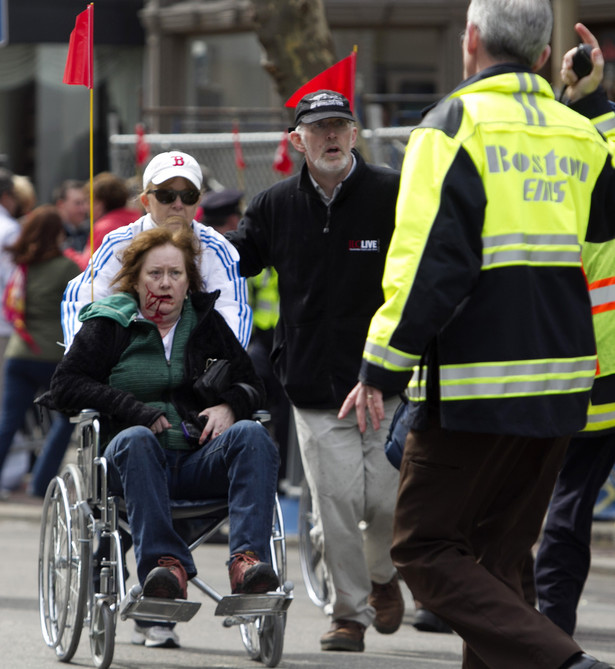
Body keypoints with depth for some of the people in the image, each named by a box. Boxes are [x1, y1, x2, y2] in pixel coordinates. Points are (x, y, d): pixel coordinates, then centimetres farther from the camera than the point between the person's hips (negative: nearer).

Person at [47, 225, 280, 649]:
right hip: (140, 459, -2)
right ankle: (164, 564, -52)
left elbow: (250, 383, 24)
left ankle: (249, 560, -46)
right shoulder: (110, 325, 13)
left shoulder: (208, 323, 22)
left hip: (199, 459, 2)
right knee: (135, 439, -38)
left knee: (252, 435, -28)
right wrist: (137, 410, -9)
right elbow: (66, 387, 3)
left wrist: (229, 406, -1)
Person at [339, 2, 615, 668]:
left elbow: (429, 259, -17)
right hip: (560, 381, 7)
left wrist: (381, 369, -13)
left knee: (425, 550, -2)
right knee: (496, 560, 16)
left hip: (474, 382, -7)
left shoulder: (455, 122, -8)